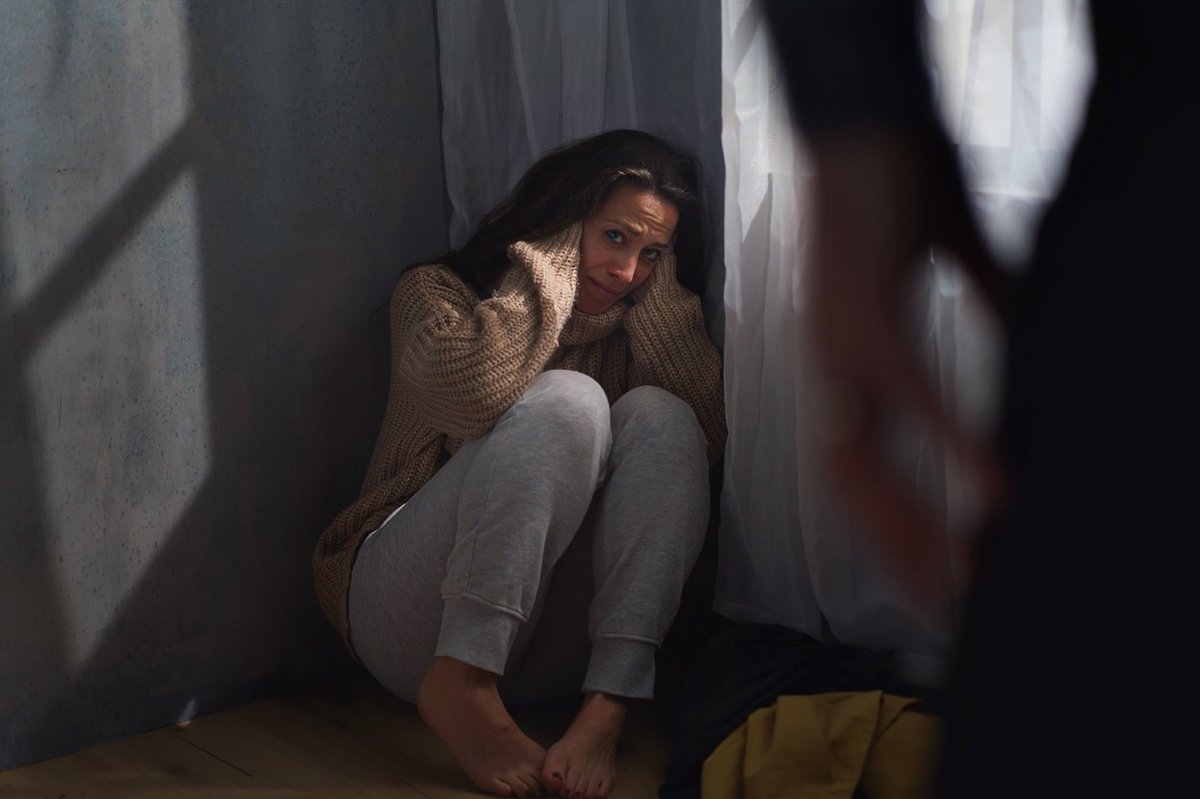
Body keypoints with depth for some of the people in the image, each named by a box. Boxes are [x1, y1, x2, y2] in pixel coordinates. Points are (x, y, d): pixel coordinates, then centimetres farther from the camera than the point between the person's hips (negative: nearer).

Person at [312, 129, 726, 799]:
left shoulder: (623, 334, 15)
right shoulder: (439, 292, 2)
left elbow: (707, 430, -6)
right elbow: (471, 392, -22)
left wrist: (659, 285, -1)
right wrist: (554, 264, -10)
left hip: (539, 652, 4)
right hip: (412, 614, -4)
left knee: (657, 416, -18)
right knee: (567, 402, -24)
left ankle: (608, 710, -31)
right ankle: (461, 685, -33)